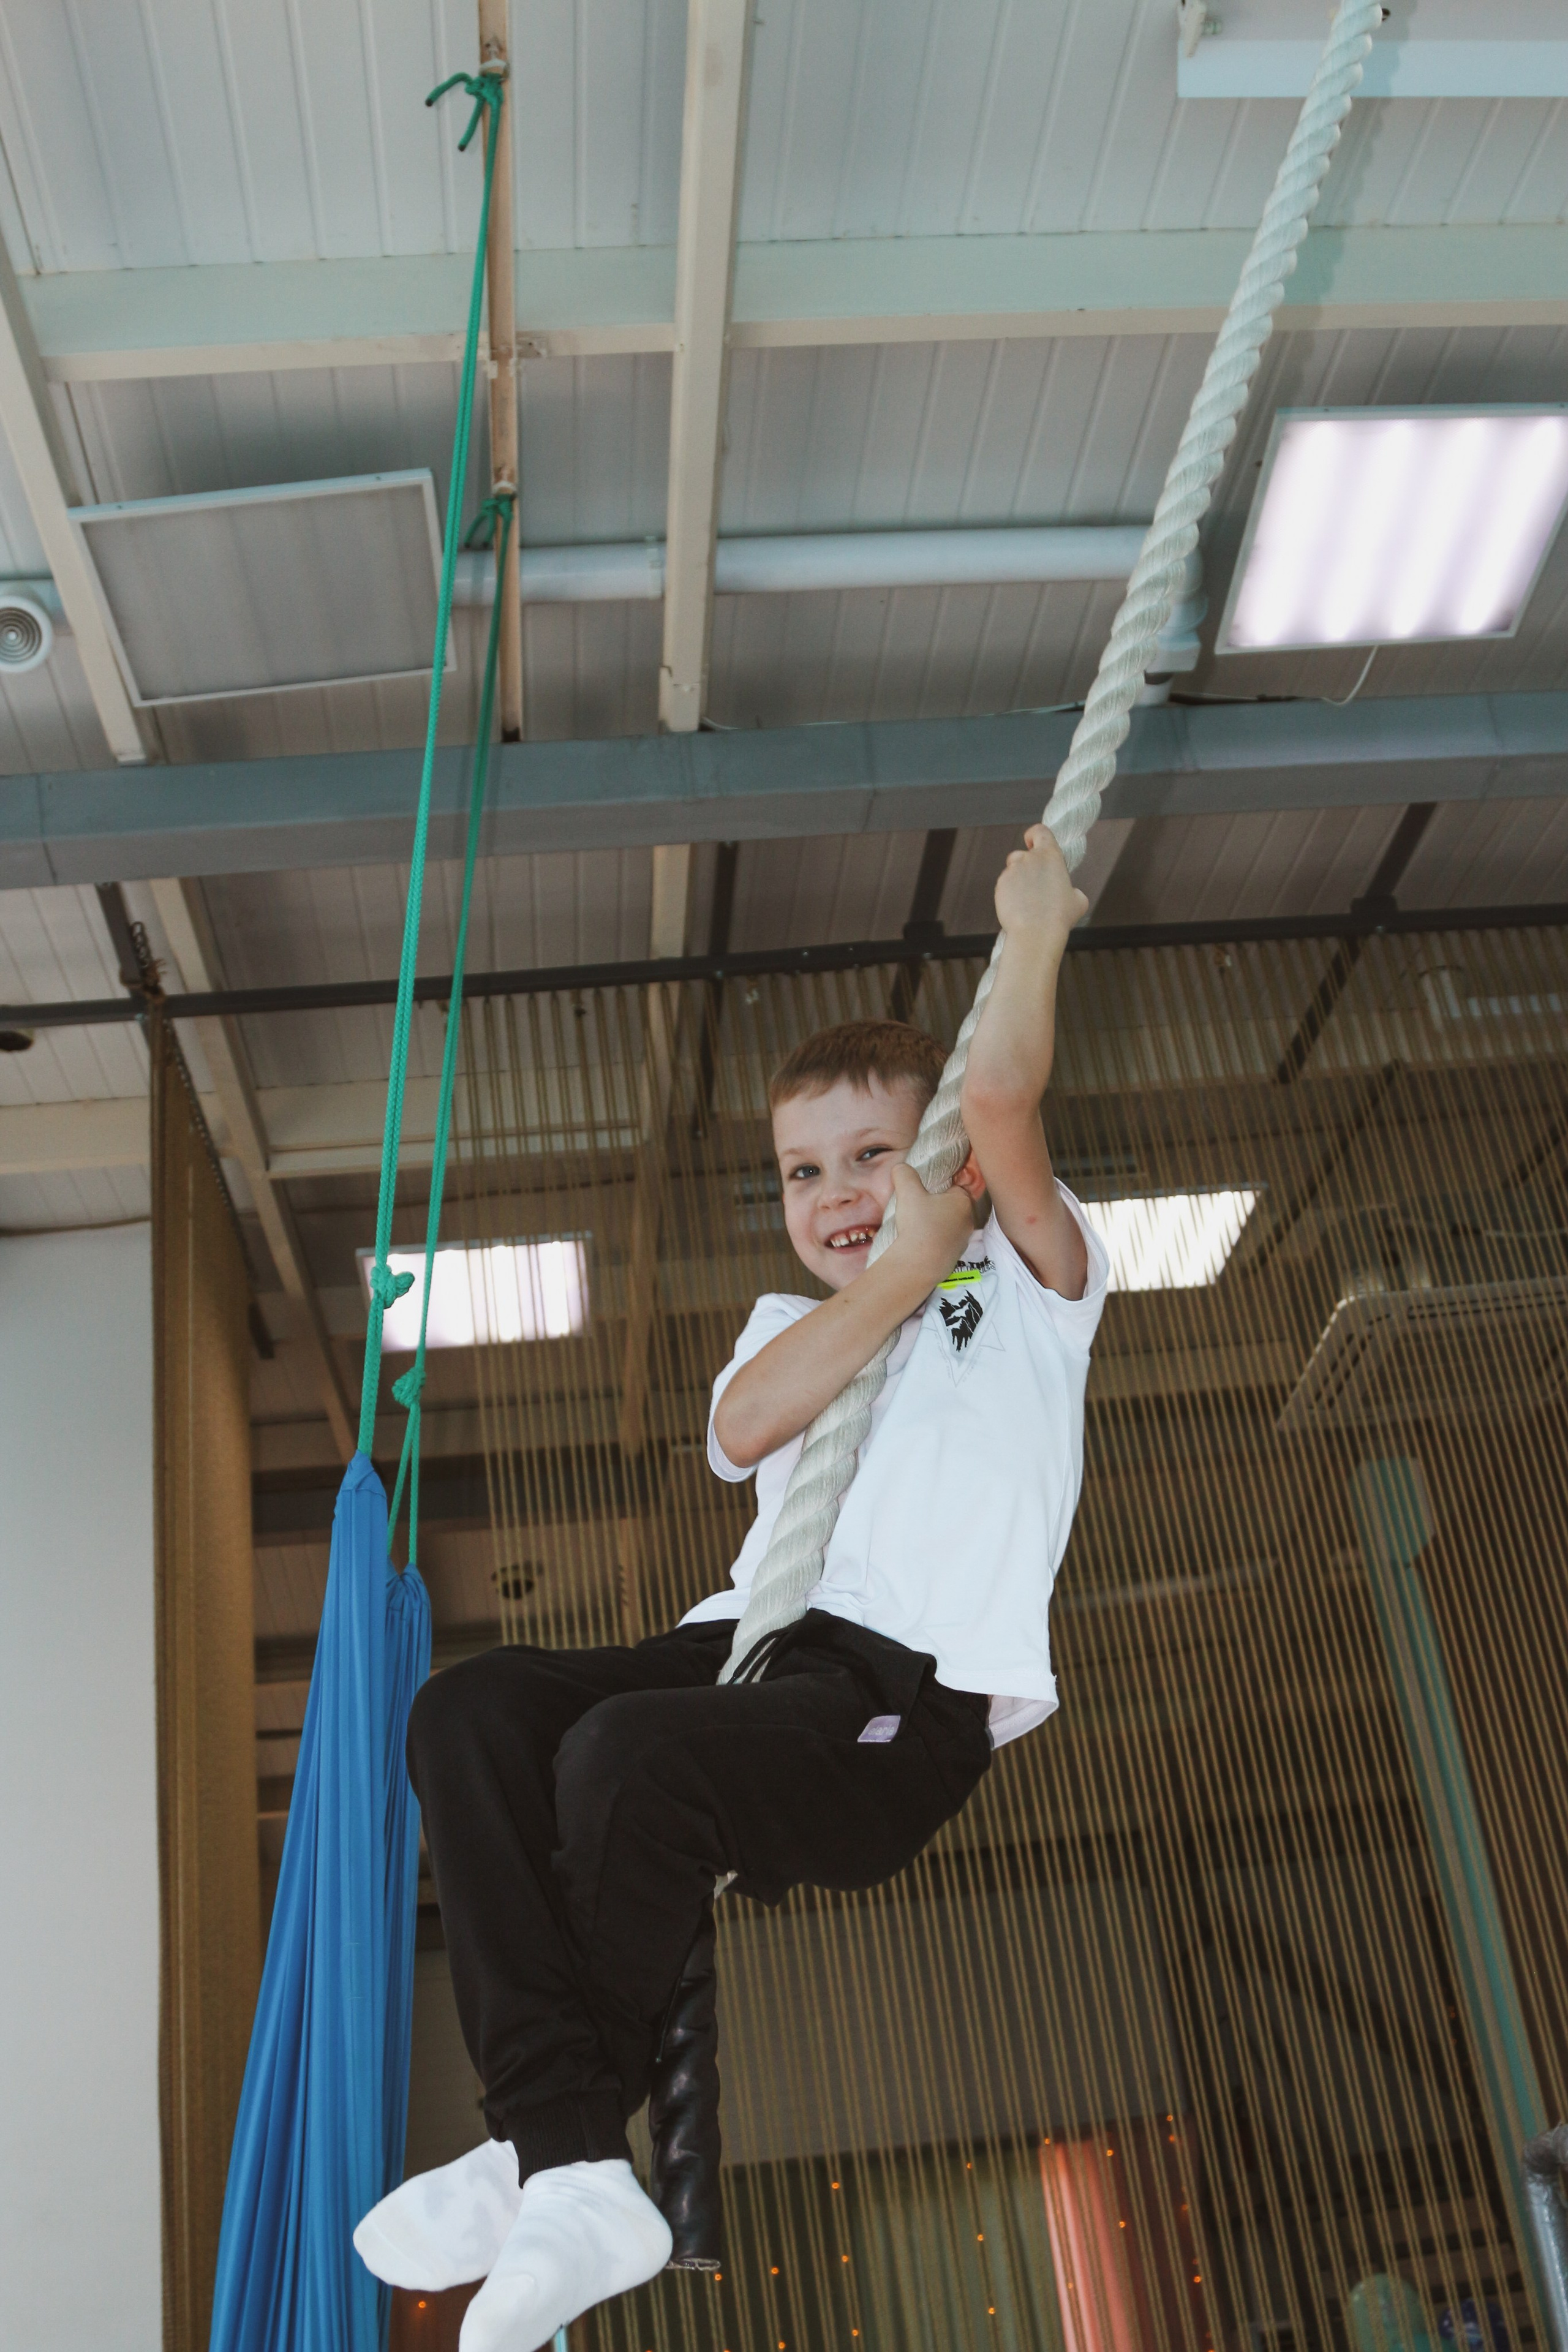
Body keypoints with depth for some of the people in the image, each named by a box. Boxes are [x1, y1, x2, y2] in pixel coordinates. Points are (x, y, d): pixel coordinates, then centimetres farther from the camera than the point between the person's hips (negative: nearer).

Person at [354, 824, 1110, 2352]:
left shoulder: (1025, 1287, 15)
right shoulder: (787, 1319, 29)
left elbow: (998, 1099, -5)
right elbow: (744, 1428, 3)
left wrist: (1037, 927, 7)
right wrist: (895, 1277, 2)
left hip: (914, 1701, -6)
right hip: (754, 1647, 6)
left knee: (632, 1752, -32)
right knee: (469, 1711, -18)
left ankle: (540, 2149, -10)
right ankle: (566, 2162, -25)